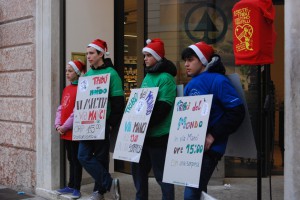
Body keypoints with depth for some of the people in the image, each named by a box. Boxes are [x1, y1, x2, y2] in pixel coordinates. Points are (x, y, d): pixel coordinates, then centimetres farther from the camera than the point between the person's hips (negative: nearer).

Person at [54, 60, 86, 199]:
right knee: (70, 159, 15)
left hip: (75, 131, -8)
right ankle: (71, 186, 24)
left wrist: (65, 126, -16)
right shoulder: (66, 89, 14)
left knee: (76, 160, 0)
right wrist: (58, 125, 0)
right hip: (65, 132, 8)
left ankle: (76, 188, 7)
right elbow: (60, 108, 13)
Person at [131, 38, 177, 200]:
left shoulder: (165, 78, -11)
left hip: (158, 135, -8)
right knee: (138, 170, 15)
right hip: (143, 134, 9)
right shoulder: (147, 77, 15)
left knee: (162, 174, -1)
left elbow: (163, 109, -19)